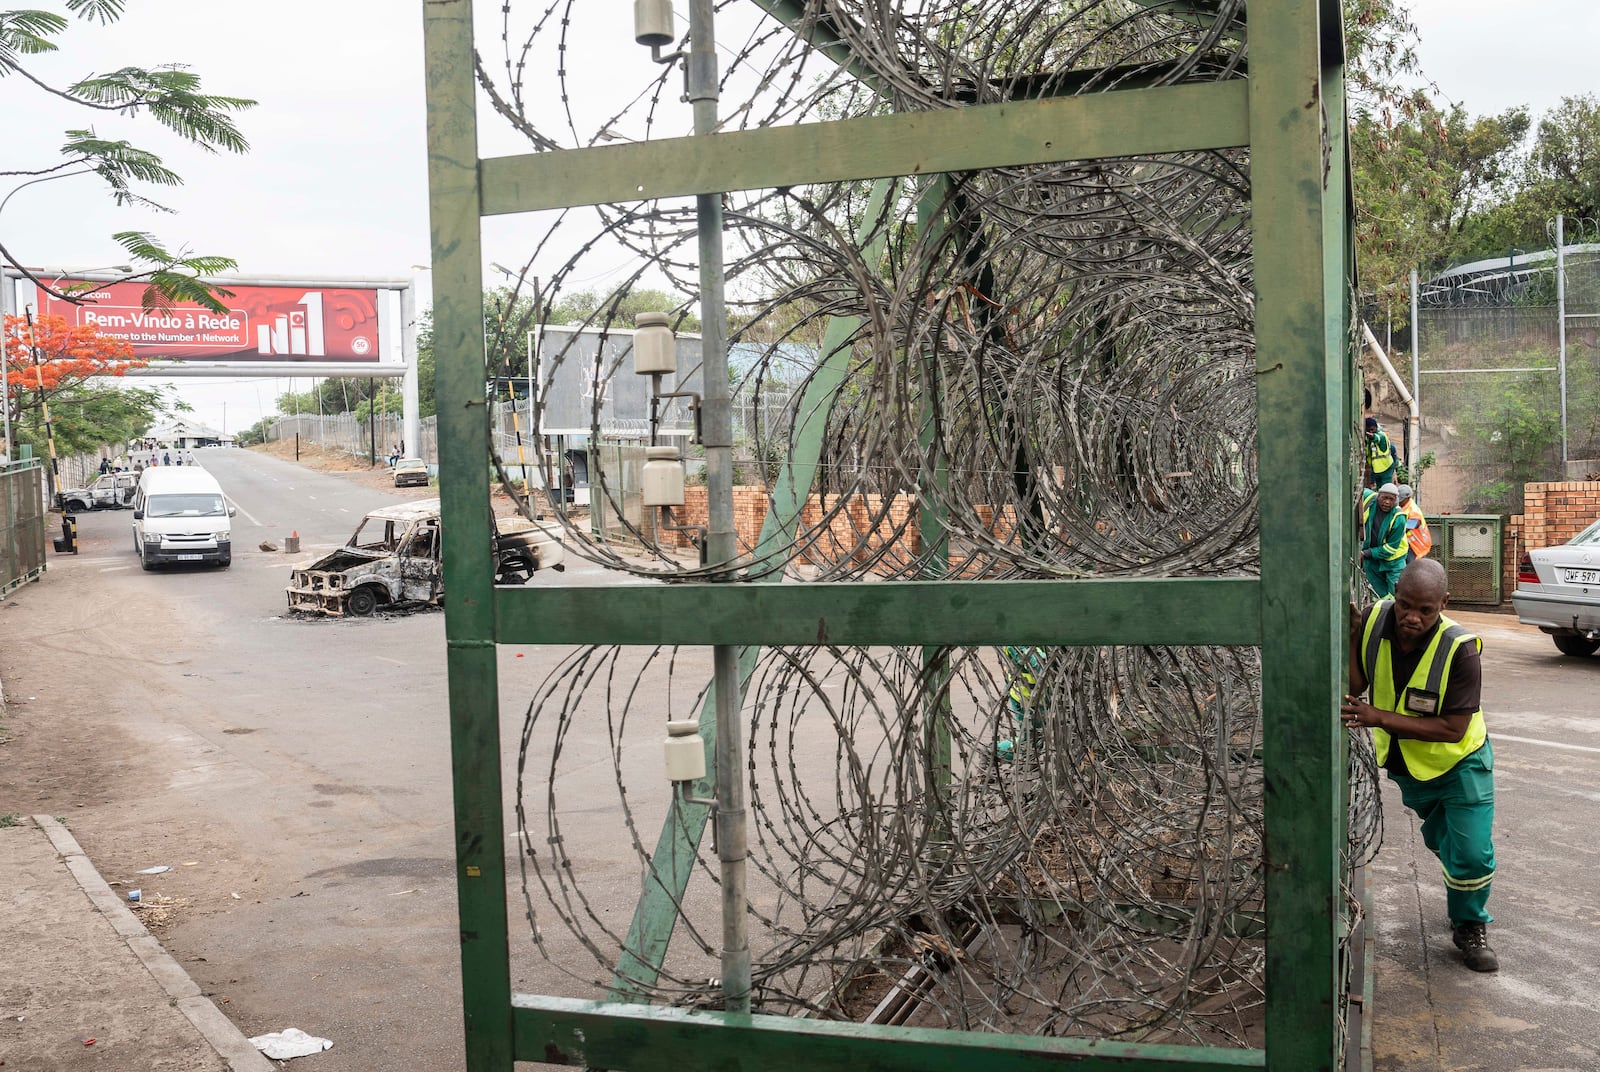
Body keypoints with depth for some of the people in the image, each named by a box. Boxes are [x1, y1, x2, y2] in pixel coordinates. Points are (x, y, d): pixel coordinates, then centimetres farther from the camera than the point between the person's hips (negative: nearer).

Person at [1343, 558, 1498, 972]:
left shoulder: (1460, 649, -31)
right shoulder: (1374, 621, -20)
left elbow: (1453, 729, -31)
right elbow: (1355, 685, -14)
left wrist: (1379, 718, -38)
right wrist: (1350, 636, -29)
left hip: (1460, 763, -4)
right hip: (1407, 764, 4)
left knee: (1473, 855, -7)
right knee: (1441, 843, 23)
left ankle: (1470, 927, 21)